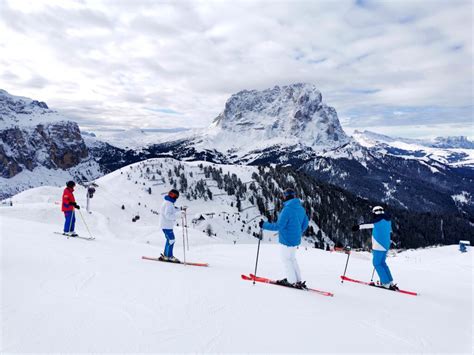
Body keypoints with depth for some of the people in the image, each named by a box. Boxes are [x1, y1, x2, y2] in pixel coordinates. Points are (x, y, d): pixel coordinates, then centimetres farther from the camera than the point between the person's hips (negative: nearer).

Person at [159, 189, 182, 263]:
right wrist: (178, 215, -33)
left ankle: (165, 255, 21)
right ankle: (169, 256, -3)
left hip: (167, 225, 11)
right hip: (167, 225, -11)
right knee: (171, 240, -8)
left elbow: (171, 211, 24)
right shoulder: (168, 204, -18)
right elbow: (168, 215, -28)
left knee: (169, 240, 15)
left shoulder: (168, 202, 14)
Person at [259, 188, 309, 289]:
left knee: (286, 259, 8)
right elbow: (305, 224, 13)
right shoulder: (301, 208, 4)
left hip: (287, 240, -8)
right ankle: (298, 280, 25)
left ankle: (293, 282, 13)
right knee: (292, 258, 22)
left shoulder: (287, 209, -22)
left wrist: (264, 225, -13)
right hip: (296, 239, 8)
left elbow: (278, 226, -22)